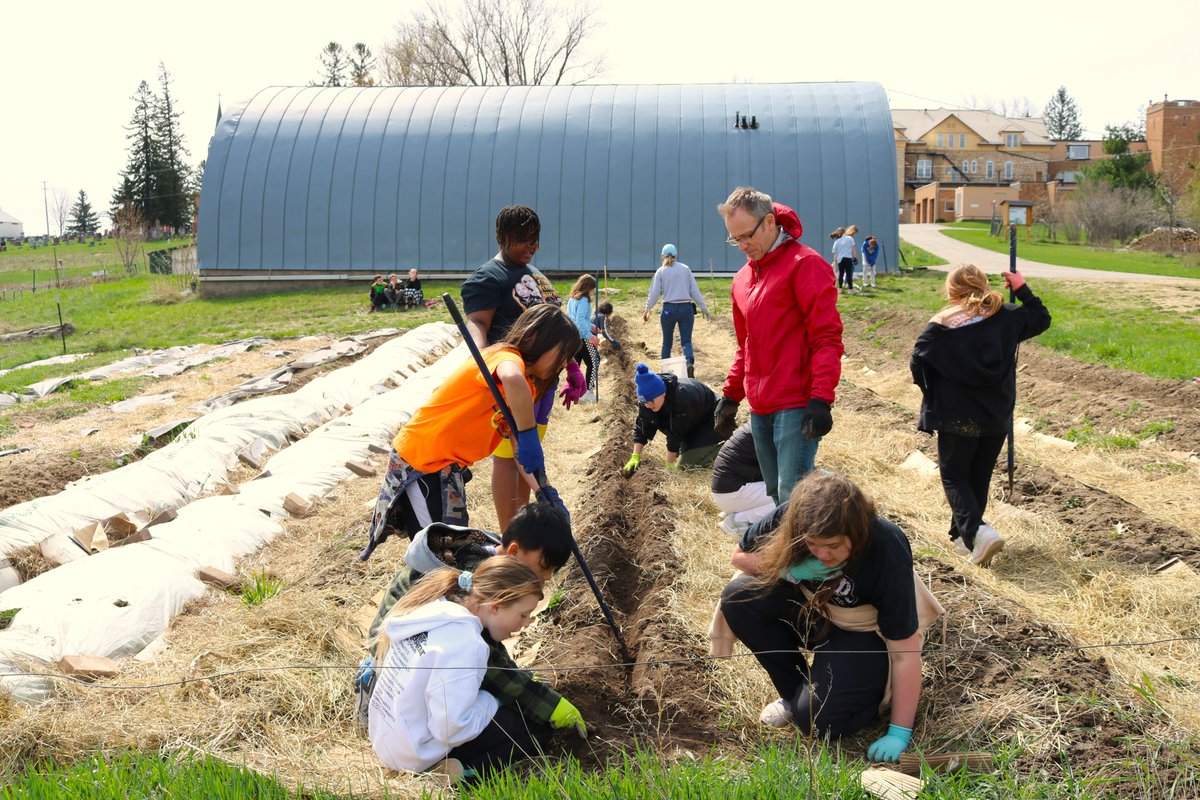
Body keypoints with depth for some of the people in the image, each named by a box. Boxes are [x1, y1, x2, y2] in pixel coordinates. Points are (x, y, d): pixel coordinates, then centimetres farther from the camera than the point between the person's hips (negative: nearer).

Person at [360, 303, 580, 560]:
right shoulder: (507, 356, -20)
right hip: (420, 461, -10)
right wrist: (529, 436, -41)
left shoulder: (528, 387, 11)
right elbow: (512, 379, -47)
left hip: (450, 467, 10)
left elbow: (525, 452, 8)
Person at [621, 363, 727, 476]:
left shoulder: (682, 398, -41)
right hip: (690, 428, 7)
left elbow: (675, 434, -34)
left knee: (687, 465, -18)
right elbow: (642, 427, -14)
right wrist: (635, 458, -22)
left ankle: (724, 448, 0)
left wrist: (669, 465, -26)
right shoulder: (649, 397, -19)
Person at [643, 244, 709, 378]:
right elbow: (695, 290, 4)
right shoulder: (685, 269, 3)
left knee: (667, 342, 13)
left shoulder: (661, 271, 0)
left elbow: (654, 293, 0)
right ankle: (690, 362, -26)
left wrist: (647, 309, 12)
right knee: (686, 340, 1)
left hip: (669, 309, 0)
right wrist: (703, 308, 11)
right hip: (686, 308, 0)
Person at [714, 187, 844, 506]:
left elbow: (827, 338, -13)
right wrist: (731, 395, 18)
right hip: (759, 408, 8)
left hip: (796, 407, -8)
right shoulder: (743, 278, 17)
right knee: (775, 494, 11)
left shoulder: (805, 264, -8)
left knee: (792, 495, -12)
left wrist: (820, 399, -19)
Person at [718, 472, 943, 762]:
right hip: (812, 610, 5)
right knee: (738, 599, -21)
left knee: (815, 718, -27)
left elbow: (906, 653, -29)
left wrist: (899, 734, -27)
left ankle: (872, 692, 7)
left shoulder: (887, 553, -34)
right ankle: (795, 692, -1)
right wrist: (789, 570, -27)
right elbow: (740, 555, -6)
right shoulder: (790, 518, -25)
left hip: (868, 634, -5)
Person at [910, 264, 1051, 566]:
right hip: (997, 417, 4)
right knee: (979, 478, 18)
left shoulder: (942, 325, -13)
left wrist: (931, 392, 6)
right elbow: (1041, 319, 14)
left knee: (954, 476, 7)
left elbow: (917, 362, -12)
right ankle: (962, 535, 28)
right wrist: (1022, 289, 20)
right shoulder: (1006, 316, -2)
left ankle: (977, 532, -15)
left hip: (956, 419, -4)